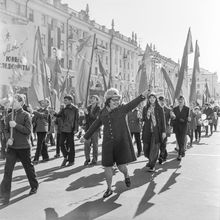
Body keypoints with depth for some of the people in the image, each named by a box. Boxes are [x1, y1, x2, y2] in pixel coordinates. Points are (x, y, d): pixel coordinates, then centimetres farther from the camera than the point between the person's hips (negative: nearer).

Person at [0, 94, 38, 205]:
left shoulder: (26, 115, -7)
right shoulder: (10, 116, 7)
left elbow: (28, 131, -13)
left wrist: (16, 125, -21)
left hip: (24, 146, -3)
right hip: (12, 146, 4)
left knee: (28, 167, 13)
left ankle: (34, 186, 36)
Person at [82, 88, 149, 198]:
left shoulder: (122, 109, -5)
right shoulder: (103, 112, 5)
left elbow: (133, 103, -23)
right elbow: (95, 125, 18)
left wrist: (142, 96, -41)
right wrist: (86, 136, 26)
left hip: (121, 142, -3)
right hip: (108, 144, 3)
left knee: (121, 166, -2)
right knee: (107, 166, 4)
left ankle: (126, 175, 35)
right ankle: (109, 189, 24)